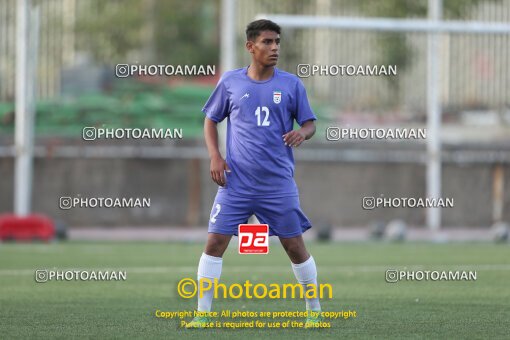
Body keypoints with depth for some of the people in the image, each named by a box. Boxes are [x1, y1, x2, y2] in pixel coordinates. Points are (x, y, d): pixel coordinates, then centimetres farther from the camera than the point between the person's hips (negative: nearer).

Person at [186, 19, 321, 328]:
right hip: (237, 183, 0)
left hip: (279, 184, 0)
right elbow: (211, 120, 13)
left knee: (295, 246, 3)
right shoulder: (230, 82, 3)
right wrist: (214, 155, -1)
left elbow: (309, 123, 8)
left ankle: (314, 311, 19)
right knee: (215, 242, -6)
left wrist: (303, 133, -16)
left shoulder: (291, 84, 2)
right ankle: (202, 314, 1)